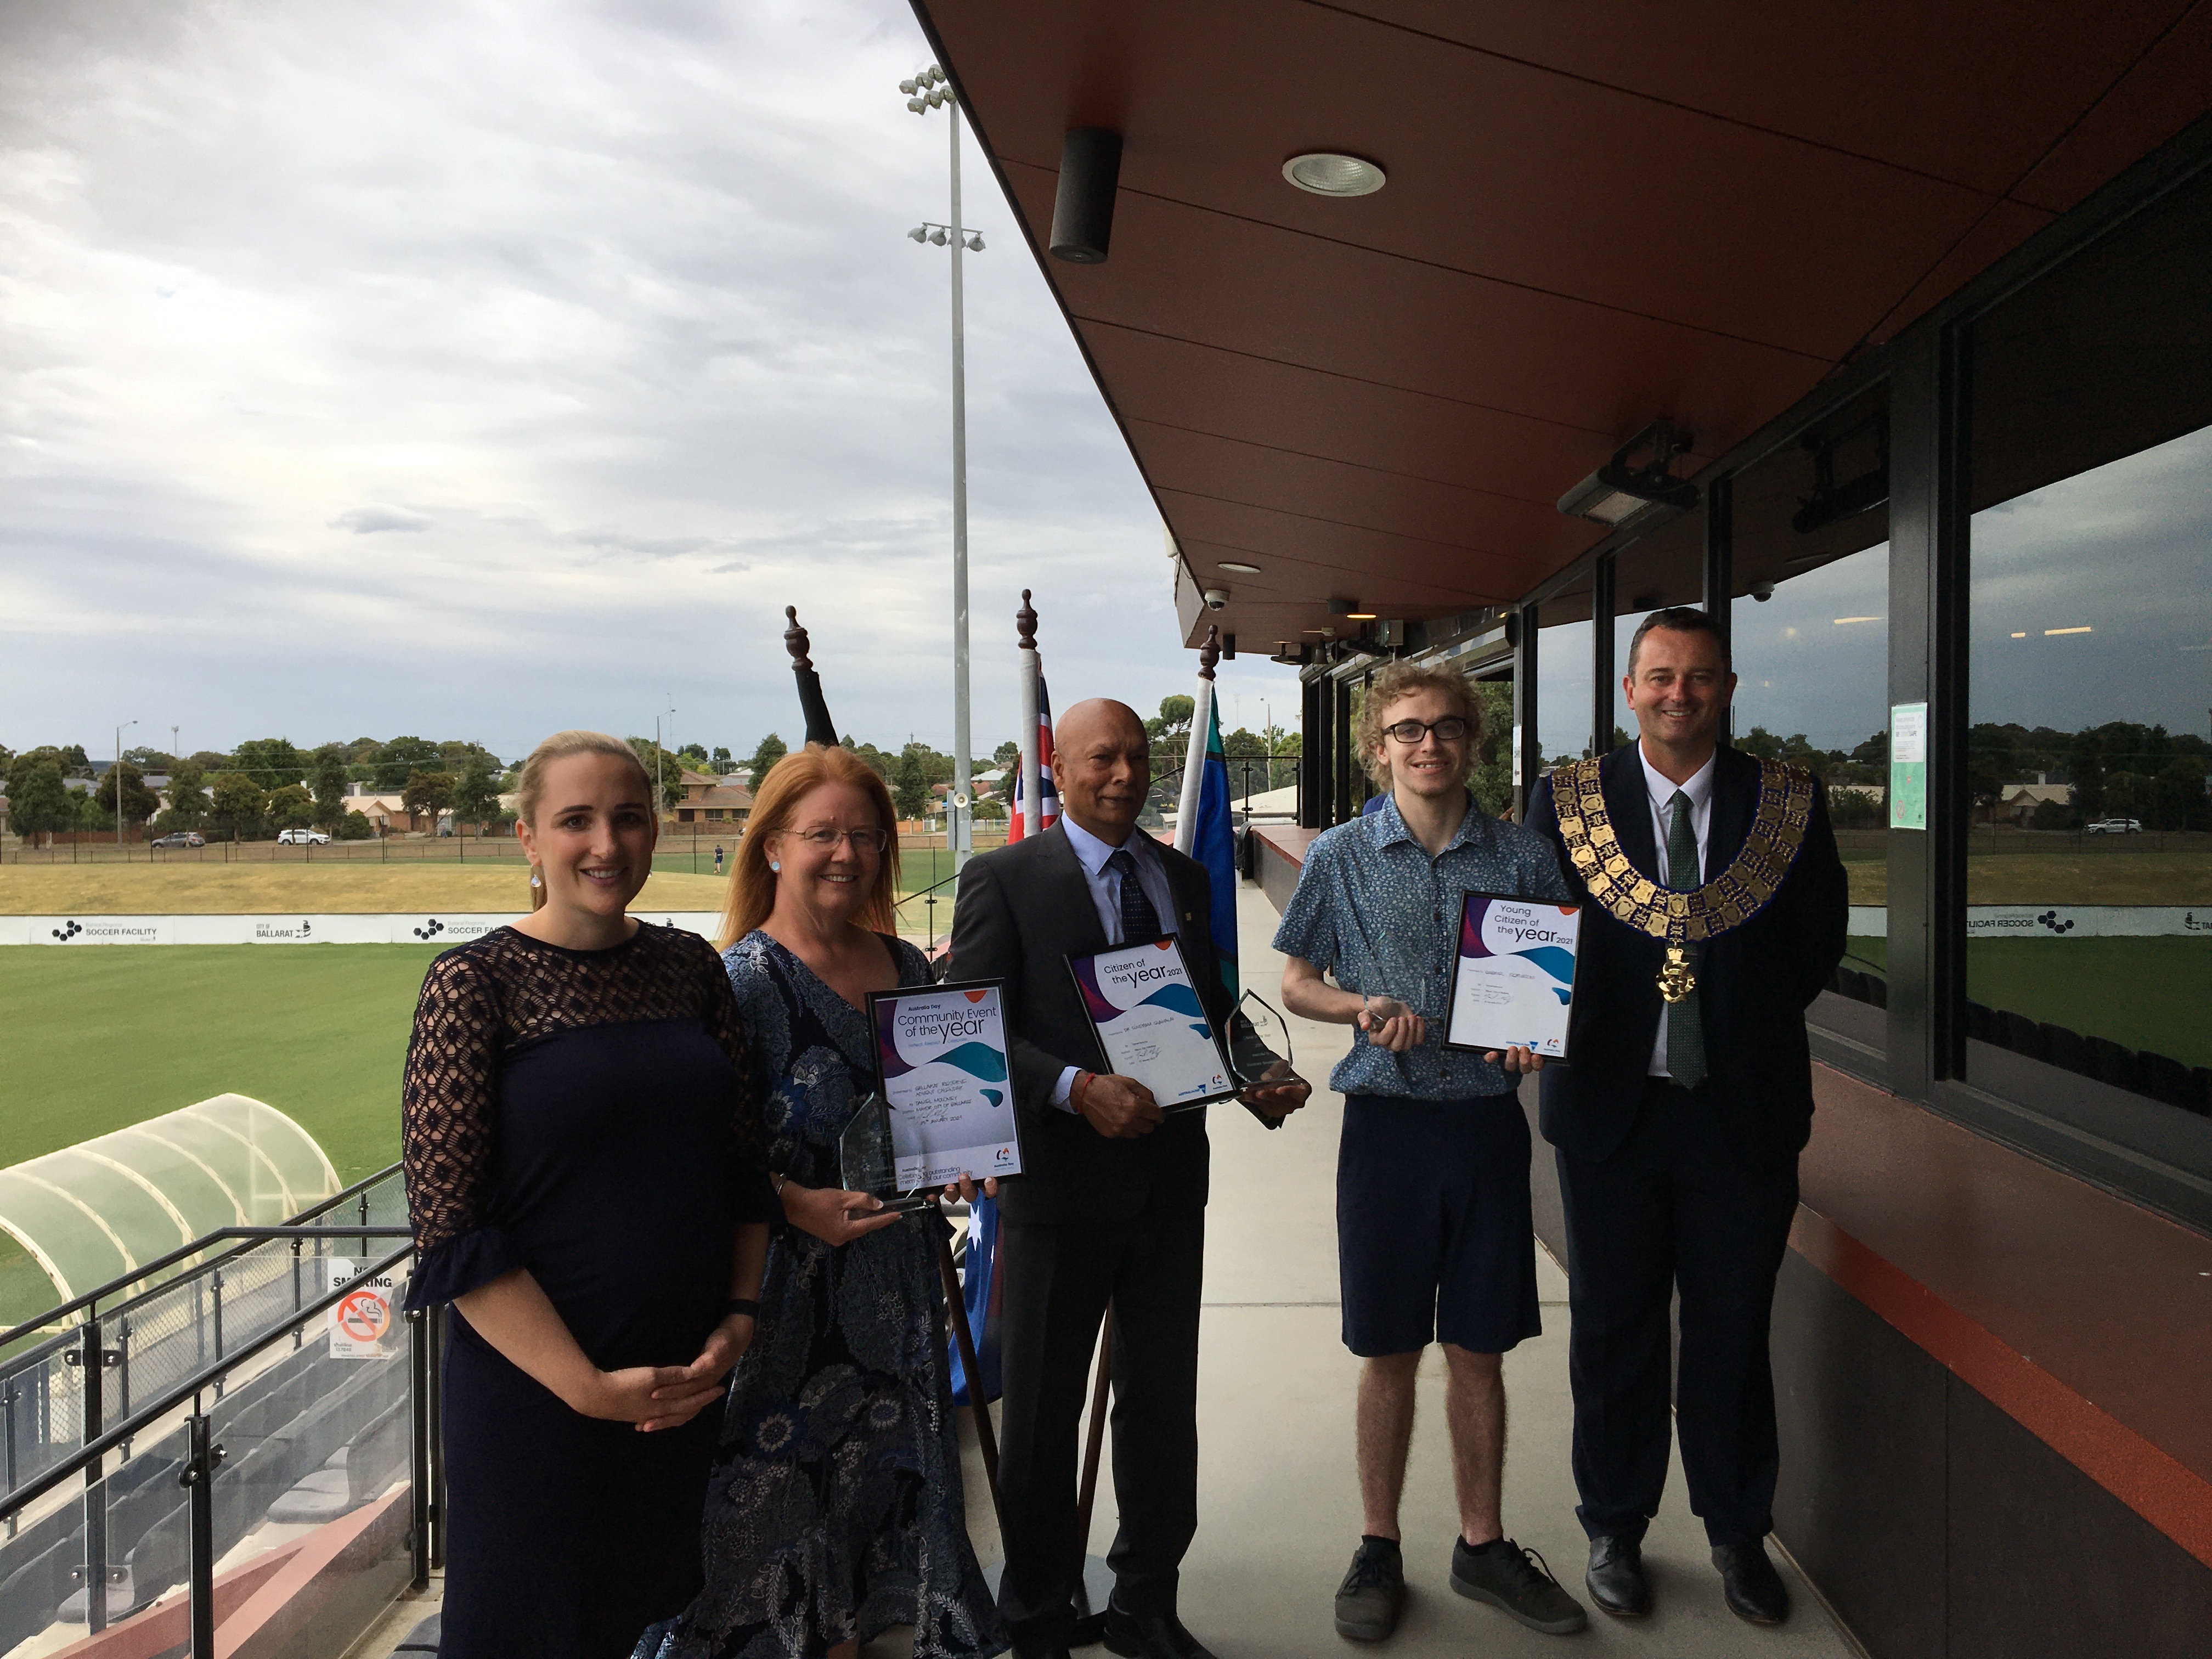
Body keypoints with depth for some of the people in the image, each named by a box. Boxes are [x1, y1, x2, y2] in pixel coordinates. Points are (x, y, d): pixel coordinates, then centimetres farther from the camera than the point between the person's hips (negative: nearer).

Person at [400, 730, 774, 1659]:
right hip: (538, 1398, -4)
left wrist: (739, 1320, -3)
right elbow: (449, 1230, -14)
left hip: (696, 1388, 4)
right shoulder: (476, 983, -11)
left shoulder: (691, 967, 3)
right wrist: (591, 1388, -16)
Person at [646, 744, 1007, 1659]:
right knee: (789, 1478, 4)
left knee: (881, 1465, 16)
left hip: (896, 1276, 6)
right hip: (794, 1282, -6)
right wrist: (799, 1205, -26)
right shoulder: (747, 977, -12)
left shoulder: (906, 966, 6)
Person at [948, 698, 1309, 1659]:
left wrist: (1261, 1077, -5)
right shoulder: (1004, 879, -7)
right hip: (1060, 1182, -5)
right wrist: (1079, 1090, -28)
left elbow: (1214, 1011, 14)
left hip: (1170, 1180, 5)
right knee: (1043, 1412, 12)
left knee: (1163, 1403, 17)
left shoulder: (1185, 879, 10)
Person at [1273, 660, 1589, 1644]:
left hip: (1487, 1120, 1)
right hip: (1388, 1120, -1)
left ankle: (1482, 1546, 30)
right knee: (1389, 1352, 9)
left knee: (1478, 1350, 12)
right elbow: (1295, 983, 6)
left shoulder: (1522, 858, 3)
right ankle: (1378, 1550, 26)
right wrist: (1362, 1008, -13)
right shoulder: (1341, 857, 1)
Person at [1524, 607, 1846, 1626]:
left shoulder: (1789, 799, 0)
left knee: (1734, 1334, 14)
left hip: (1745, 1110, 1)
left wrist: (1749, 1023, -3)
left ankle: (1738, 1533, 35)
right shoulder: (1567, 798, -1)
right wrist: (1548, 1028, -14)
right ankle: (1615, 1530, 32)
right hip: (1611, 1109, 0)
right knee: (1612, 1332, 13)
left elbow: (1817, 941, 4)